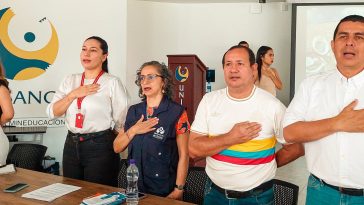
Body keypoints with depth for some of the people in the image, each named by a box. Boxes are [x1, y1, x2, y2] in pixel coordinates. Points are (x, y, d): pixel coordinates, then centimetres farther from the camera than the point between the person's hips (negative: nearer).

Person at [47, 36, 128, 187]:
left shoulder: (112, 82, -6)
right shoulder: (70, 81, 10)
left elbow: (122, 121, -6)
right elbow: (52, 112, 2)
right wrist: (74, 94, -9)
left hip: (100, 146, -5)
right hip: (71, 145, 5)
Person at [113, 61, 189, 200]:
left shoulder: (177, 112, -10)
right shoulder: (133, 111, 4)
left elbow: (183, 154, -10)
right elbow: (117, 148, 6)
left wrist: (178, 190, -14)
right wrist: (133, 131, -10)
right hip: (135, 187, 4)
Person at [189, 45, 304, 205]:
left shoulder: (272, 106, -11)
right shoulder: (209, 100, -4)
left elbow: (296, 148, -1)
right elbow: (193, 149, -9)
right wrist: (231, 138, -19)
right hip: (215, 192, 3)